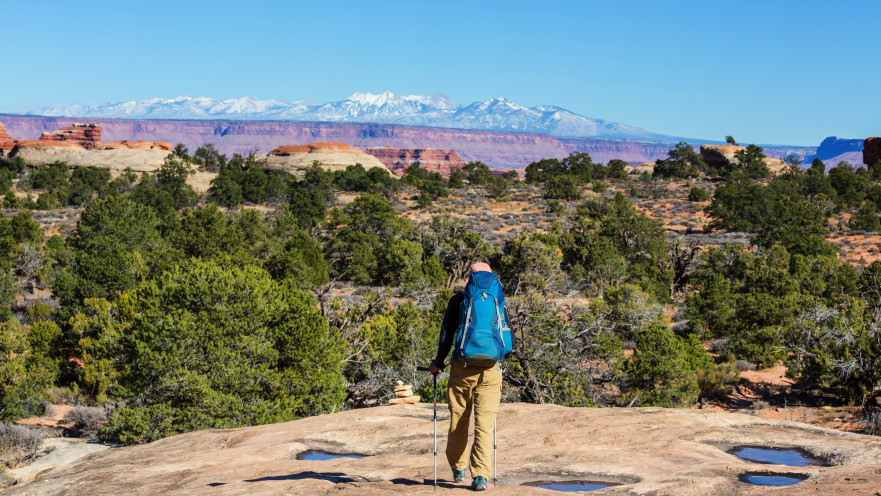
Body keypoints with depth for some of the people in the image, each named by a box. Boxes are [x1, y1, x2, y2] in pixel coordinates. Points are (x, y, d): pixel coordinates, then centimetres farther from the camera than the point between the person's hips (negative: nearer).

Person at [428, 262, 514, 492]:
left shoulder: (458, 300, 4)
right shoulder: (498, 301, 9)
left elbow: (446, 335, 1)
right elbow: (510, 341, 11)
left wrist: (438, 363, 13)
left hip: (462, 368, -1)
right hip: (491, 370, 1)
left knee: (458, 420, 14)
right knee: (485, 424, 0)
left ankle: (458, 469, 25)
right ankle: (481, 475, -9)